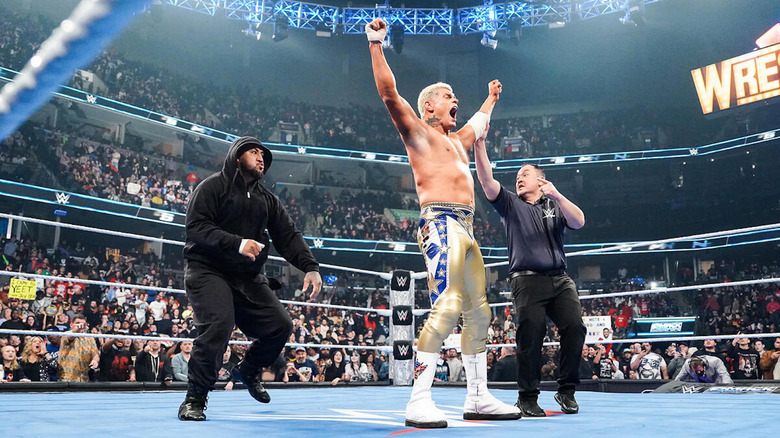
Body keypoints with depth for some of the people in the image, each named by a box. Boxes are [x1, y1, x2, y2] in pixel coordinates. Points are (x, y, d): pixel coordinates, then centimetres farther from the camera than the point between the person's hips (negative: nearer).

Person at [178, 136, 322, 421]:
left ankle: (248, 371, 25)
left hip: (248, 278, 6)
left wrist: (310, 267, -7)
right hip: (208, 271, -6)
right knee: (219, 325, -27)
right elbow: (196, 227, -13)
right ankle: (194, 399, -9)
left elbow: (288, 236, 9)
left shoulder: (267, 200, 17)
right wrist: (237, 243, -26)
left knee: (280, 325, -4)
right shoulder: (213, 187, -1)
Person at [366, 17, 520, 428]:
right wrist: (376, 45, -10)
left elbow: (479, 124, 50)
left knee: (478, 311, 7)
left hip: (466, 229, 9)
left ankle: (478, 398, 14)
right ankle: (418, 402, -19)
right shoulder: (418, 131, 6)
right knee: (446, 307, -21)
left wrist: (490, 99, 62)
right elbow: (389, 94, -7)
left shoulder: (456, 140, 29)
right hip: (441, 223, -9)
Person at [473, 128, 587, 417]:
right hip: (527, 280, -2)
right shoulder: (511, 204, 15)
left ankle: (566, 390, 5)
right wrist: (479, 142, -8)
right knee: (531, 335, -10)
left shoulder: (555, 205, 20)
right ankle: (527, 397, 1)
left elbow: (579, 222, 1)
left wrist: (557, 195, -12)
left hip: (560, 279, 2)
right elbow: (486, 179, 1)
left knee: (575, 327, -10)